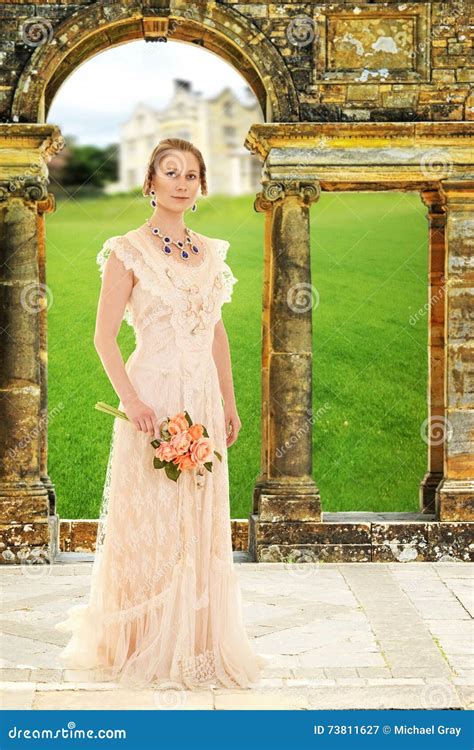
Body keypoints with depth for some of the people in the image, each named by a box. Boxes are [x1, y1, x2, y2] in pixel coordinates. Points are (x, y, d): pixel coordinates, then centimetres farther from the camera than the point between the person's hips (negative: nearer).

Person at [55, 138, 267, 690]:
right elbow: (104, 336, -10)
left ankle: (197, 640, 22)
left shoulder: (211, 252, 12)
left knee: (202, 525, 10)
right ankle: (144, 645, 13)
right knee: (149, 524, 0)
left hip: (203, 401, 6)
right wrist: (132, 401, -20)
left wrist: (230, 402, 14)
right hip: (154, 399, -5)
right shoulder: (128, 251, -5)